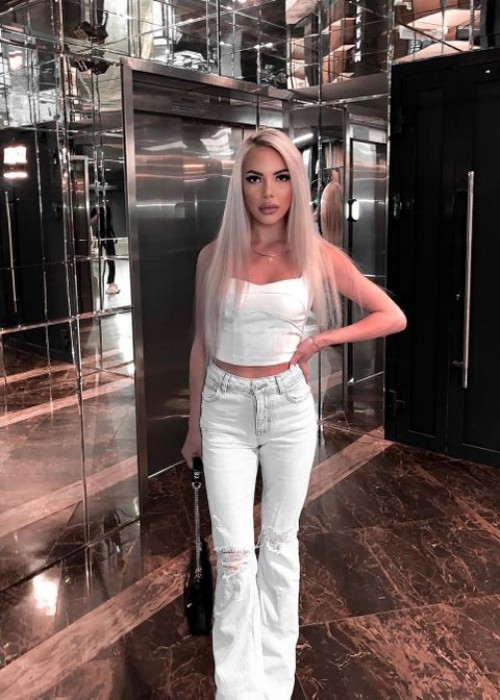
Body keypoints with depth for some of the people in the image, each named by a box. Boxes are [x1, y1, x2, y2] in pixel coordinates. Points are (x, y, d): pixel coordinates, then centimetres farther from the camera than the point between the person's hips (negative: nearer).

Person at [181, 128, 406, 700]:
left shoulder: (317, 255, -4)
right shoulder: (215, 256, -1)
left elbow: (393, 317, 0)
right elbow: (201, 344, 6)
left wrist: (321, 339, -9)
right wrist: (193, 426, 11)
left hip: (288, 406, 0)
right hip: (225, 409, 0)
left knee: (279, 541, 13)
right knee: (234, 553, 1)